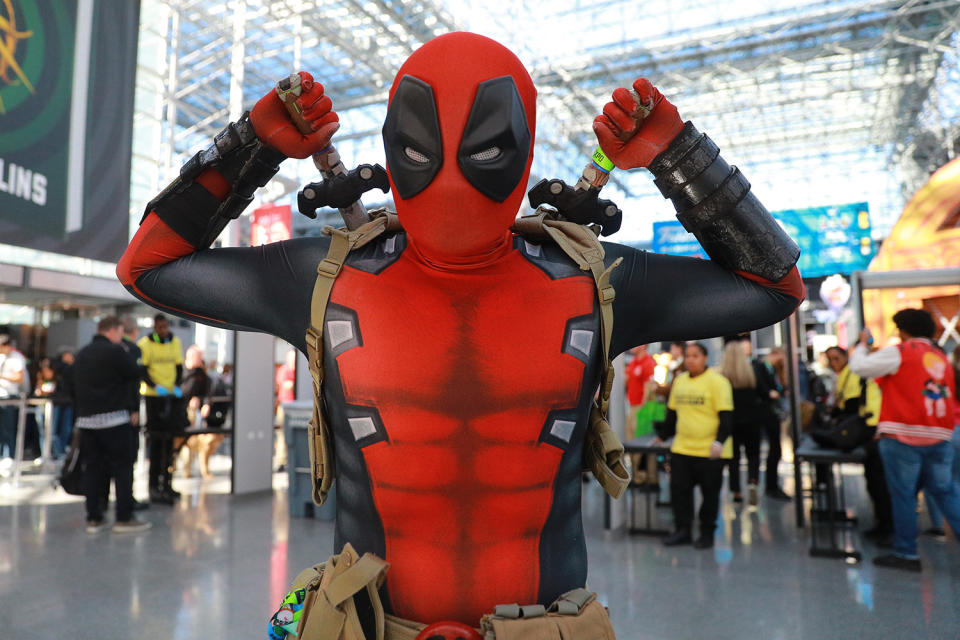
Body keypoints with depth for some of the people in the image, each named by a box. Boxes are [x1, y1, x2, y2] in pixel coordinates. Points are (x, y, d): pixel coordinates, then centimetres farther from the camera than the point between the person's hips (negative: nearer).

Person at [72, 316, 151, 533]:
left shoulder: (82, 354, 14)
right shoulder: (114, 351, -11)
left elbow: (76, 383, 21)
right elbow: (135, 373, -7)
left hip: (85, 419, 7)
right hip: (113, 418, -7)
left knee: (92, 468, 10)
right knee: (123, 467, 0)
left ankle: (94, 518, 12)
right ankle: (124, 518, 1)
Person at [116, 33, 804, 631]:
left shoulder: (590, 282, -6)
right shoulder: (329, 279, -7)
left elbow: (774, 284, 5)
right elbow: (148, 266, 5)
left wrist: (679, 152, -7)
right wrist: (255, 144, -8)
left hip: (545, 617, 1)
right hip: (376, 615, 0)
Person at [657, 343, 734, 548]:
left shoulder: (717, 382, -8)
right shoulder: (679, 381, 11)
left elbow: (726, 416, -12)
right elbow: (672, 412, 21)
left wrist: (719, 441, -22)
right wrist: (662, 436, 23)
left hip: (710, 452, -5)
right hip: (681, 448, 5)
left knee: (709, 494, 7)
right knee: (679, 489, 4)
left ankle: (707, 533, 22)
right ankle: (682, 530, 17)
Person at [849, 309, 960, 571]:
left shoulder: (900, 352, -5)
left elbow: (859, 367, -5)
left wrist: (862, 344, 11)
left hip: (903, 437, -6)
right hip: (939, 438, 6)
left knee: (903, 495, 2)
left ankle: (906, 553, 10)